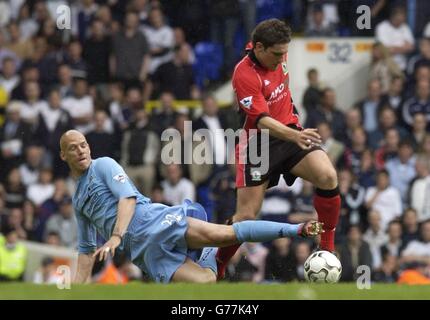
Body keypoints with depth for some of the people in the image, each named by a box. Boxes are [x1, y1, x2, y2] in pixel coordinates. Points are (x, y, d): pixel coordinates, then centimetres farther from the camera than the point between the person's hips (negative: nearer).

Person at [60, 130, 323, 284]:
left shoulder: (103, 165, 11)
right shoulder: (78, 201, 30)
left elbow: (128, 197, -5)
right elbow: (87, 251, 33)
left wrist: (115, 237, -19)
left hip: (150, 220, -4)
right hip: (142, 251, 4)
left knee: (226, 234, -24)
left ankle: (297, 230, -21)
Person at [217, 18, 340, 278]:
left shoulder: (278, 56, -1)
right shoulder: (245, 75, -24)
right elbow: (262, 120, -33)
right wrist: (294, 136, -47)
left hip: (290, 133, 5)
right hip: (259, 142, -5)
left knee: (328, 177, -20)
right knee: (246, 217, -6)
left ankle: (328, 248, -9)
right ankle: (216, 268, 17)